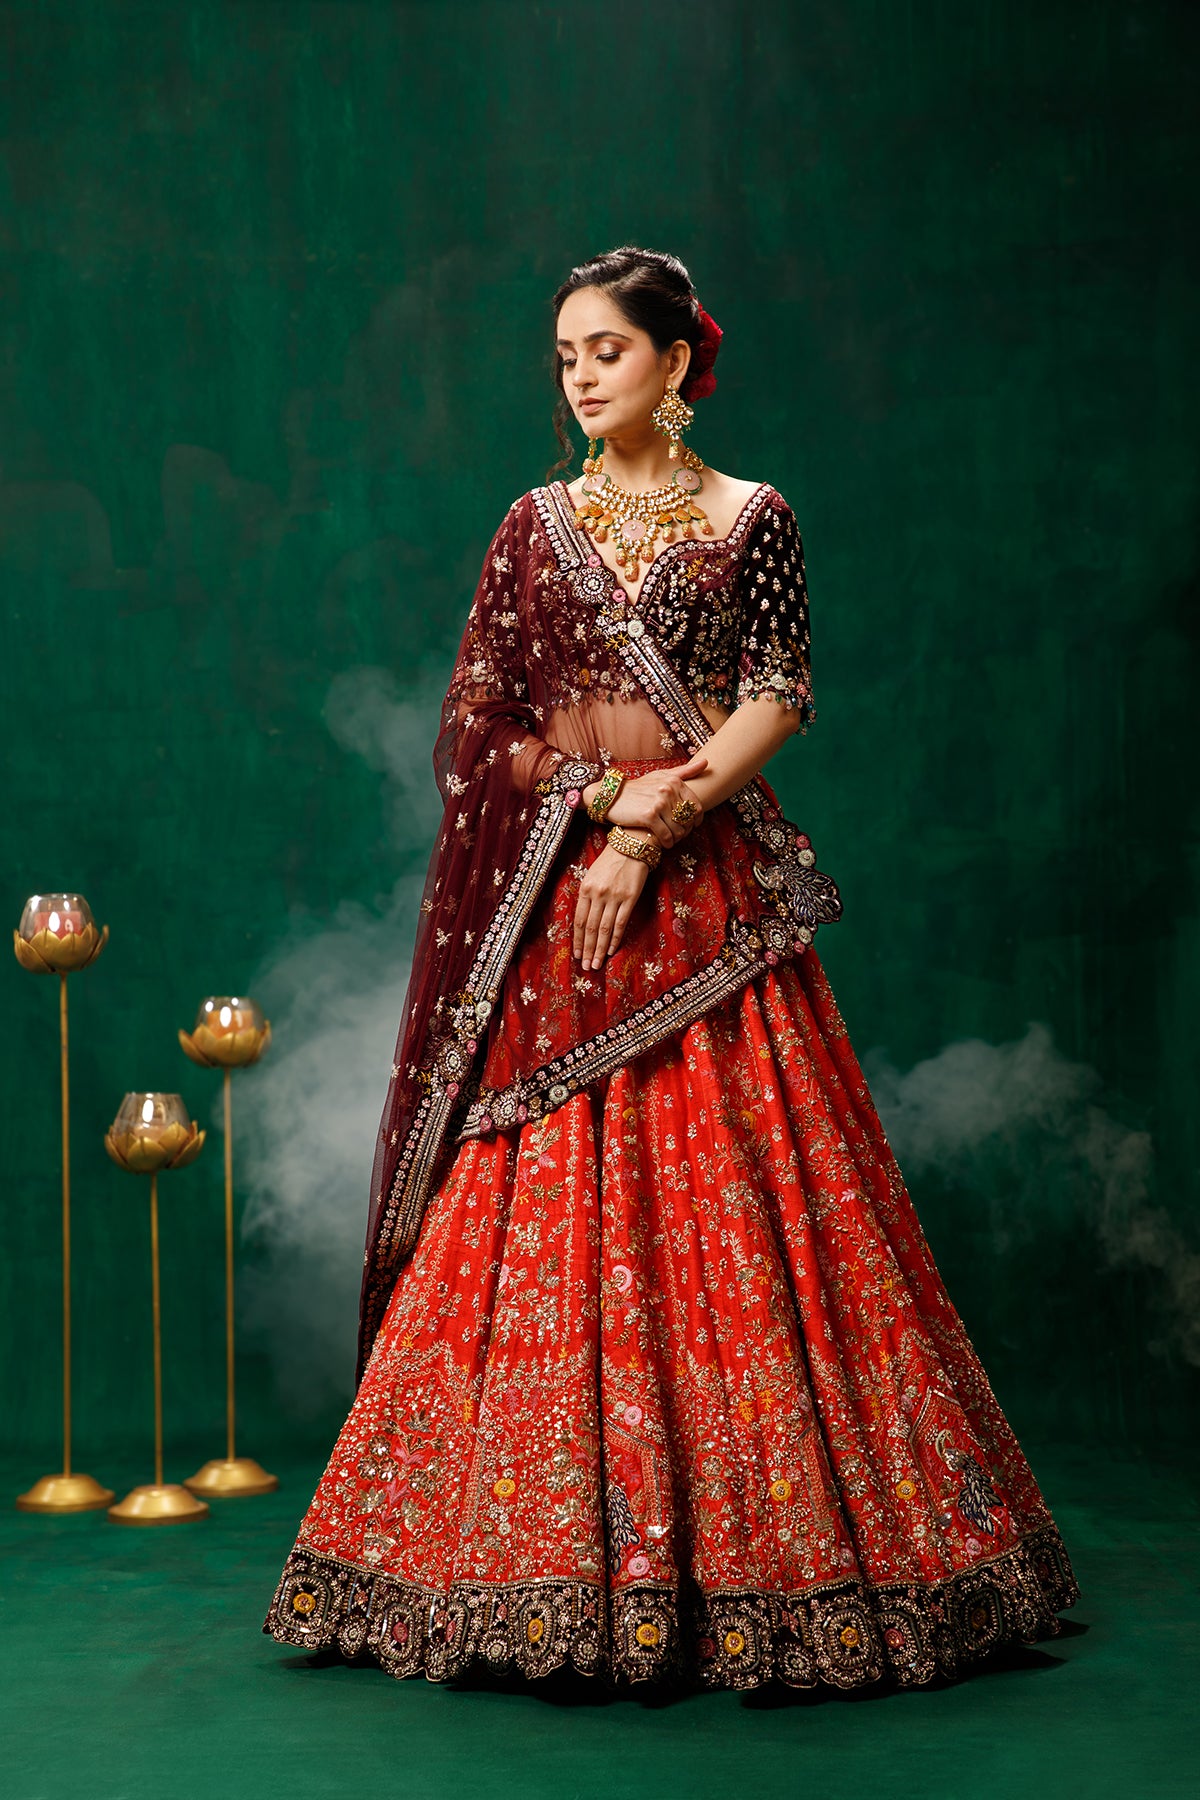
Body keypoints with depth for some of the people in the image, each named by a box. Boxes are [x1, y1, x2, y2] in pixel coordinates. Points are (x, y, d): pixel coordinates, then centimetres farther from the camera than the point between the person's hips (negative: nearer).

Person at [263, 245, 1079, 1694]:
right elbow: (476, 724, 7)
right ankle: (553, 1559, 5)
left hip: (705, 892, -2)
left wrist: (653, 831, -14)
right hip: (556, 897, 2)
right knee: (547, 1210, -1)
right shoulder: (536, 525, 12)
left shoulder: (749, 518, 6)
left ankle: (751, 1541, 4)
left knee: (729, 1200, -5)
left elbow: (777, 701, -4)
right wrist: (609, 797, -8)